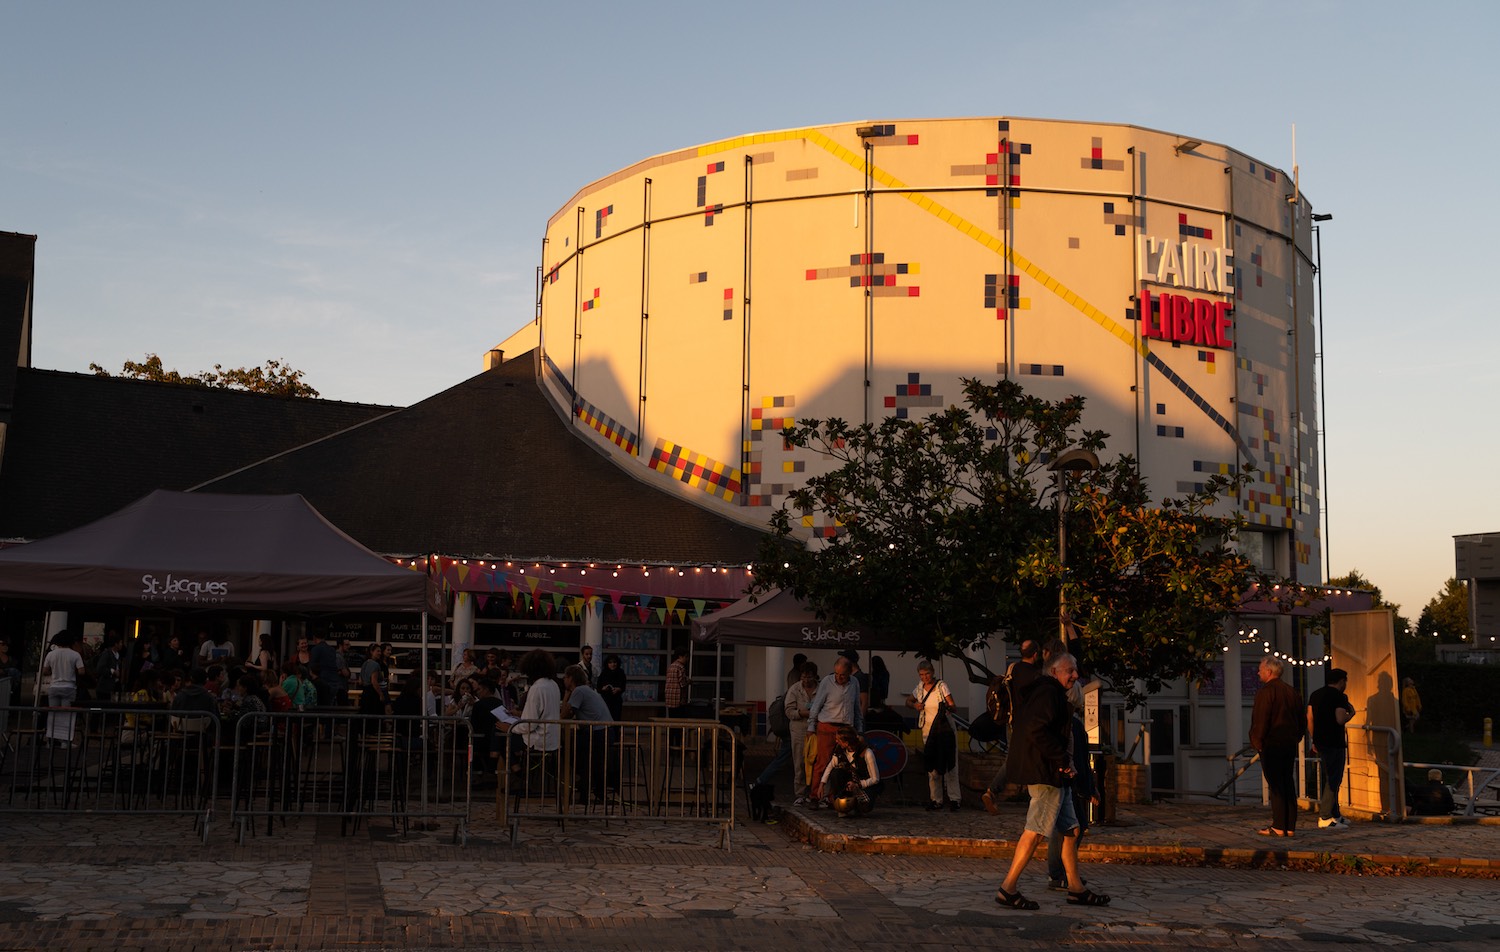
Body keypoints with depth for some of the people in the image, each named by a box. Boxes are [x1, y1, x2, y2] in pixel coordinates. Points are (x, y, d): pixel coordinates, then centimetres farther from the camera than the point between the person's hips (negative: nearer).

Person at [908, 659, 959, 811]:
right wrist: (914, 705, -2)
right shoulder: (920, 687, 6)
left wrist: (947, 707, -36)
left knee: (949, 765, -8)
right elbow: (908, 701, 21)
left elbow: (952, 706, -13)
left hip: (944, 730, -4)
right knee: (932, 766, 4)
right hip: (928, 731, 4)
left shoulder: (941, 686, -8)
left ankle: (953, 799, -8)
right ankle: (936, 800, 10)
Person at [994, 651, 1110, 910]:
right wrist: (1063, 761, -18)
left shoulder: (1052, 694, 22)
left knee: (1070, 829, 12)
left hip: (1052, 774, 11)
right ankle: (1008, 889, -8)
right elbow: (1037, 731, -24)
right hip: (1044, 772, -11)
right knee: (1036, 831, -10)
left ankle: (1076, 888, 17)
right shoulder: (1048, 692, -12)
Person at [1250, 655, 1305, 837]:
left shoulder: (1266, 692, -12)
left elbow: (1260, 721, -16)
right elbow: (1302, 721, 16)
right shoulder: (1292, 692, 12)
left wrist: (1257, 742, -8)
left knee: (1275, 786, -5)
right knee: (1288, 784, 9)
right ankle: (1290, 827, 10)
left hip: (1271, 746, -7)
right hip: (1289, 745, 7)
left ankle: (1278, 827, -5)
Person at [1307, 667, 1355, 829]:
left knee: (1328, 778, 17)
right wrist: (1351, 714, 0)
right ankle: (1325, 818, -8)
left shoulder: (1315, 694, 12)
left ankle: (1335, 815, 25)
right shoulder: (1340, 696, -11)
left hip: (1320, 742, 8)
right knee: (1333, 780, -4)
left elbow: (1309, 718, 13)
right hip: (1334, 743, -8)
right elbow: (1340, 720, -21)